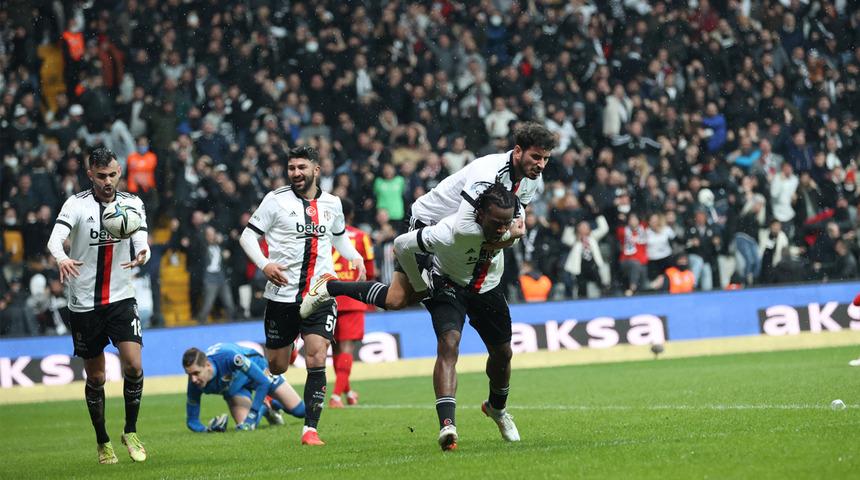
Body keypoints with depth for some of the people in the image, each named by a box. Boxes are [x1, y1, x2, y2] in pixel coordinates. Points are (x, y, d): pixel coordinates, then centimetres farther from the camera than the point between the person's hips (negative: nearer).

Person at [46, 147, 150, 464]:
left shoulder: (132, 204, 2)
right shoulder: (77, 204, -7)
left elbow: (142, 240, -11)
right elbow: (55, 238, -22)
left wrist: (142, 255, -35)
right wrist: (61, 257, -45)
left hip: (121, 298, 1)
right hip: (84, 303, -1)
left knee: (133, 366, -15)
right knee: (95, 378, 6)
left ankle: (131, 432, 4)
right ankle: (103, 442, 22)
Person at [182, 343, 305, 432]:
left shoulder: (227, 357, -46)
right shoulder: (194, 385, -32)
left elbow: (263, 382, -38)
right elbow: (192, 421, -20)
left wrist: (252, 415, -39)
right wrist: (208, 429, -42)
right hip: (235, 387, 3)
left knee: (300, 411, -4)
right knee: (245, 427, -18)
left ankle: (271, 404, 30)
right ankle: (264, 408, 16)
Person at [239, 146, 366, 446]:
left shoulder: (332, 203, 10)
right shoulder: (276, 200, -1)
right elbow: (248, 235, 1)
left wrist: (356, 257, 10)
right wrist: (264, 264, -16)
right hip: (282, 294, -1)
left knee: (317, 360, -14)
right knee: (276, 366, 5)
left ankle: (310, 429, -10)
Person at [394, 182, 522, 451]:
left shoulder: (510, 226, -25)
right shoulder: (451, 231, -39)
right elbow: (401, 245, -24)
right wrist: (420, 287, -13)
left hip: (488, 289, 5)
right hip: (449, 286, -5)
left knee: (502, 354, 13)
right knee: (449, 344, -28)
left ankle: (497, 408, 45)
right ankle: (447, 424, -37)